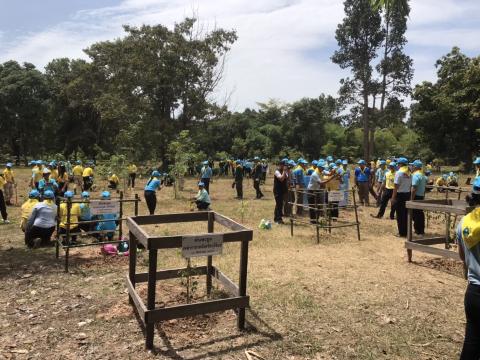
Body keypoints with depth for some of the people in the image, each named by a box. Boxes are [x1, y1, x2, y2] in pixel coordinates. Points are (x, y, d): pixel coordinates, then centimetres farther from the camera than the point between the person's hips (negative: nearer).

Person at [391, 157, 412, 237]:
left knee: (400, 215, 0)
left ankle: (401, 233, 3)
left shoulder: (399, 172, -12)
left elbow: (396, 186, -15)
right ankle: (406, 232, 18)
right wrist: (409, 196, 15)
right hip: (407, 195, 6)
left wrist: (393, 197, -13)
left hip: (400, 195, -6)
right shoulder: (409, 173, 8)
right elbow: (410, 185, 9)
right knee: (406, 214, 12)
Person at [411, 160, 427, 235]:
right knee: (420, 213, 13)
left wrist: (412, 199, -19)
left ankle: (418, 230, 0)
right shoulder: (423, 175, 14)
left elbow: (414, 188, -21)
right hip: (422, 196, 9)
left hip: (416, 196, -9)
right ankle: (421, 230, 19)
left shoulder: (415, 175, -16)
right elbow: (424, 187, 18)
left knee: (415, 214, -3)